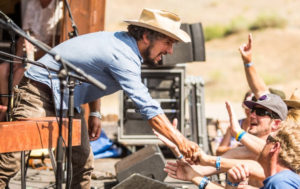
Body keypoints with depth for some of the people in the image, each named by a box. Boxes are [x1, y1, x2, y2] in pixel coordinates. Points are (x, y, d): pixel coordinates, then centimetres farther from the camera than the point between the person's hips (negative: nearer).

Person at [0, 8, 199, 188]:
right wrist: (180, 140, -29)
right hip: (41, 90, -10)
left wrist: (95, 114, 12)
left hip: (67, 102, 10)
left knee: (83, 164, 3)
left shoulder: (121, 41, 3)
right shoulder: (123, 56, -27)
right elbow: (147, 107, -31)